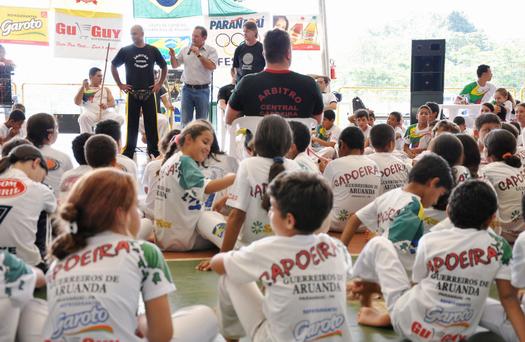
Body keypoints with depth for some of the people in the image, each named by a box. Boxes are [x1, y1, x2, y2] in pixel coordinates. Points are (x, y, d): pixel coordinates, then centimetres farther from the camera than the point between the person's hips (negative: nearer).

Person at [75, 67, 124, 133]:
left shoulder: (106, 89, 23)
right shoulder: (84, 89, 16)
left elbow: (112, 103, 9)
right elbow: (77, 102, 1)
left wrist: (107, 105, -16)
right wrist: (82, 87, -7)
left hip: (105, 113, 2)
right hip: (90, 113, -2)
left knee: (120, 118, -28)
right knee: (84, 117, -38)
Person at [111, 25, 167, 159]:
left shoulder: (153, 50, 4)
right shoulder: (125, 51, 1)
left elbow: (164, 67, 16)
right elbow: (113, 66, 11)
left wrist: (160, 83, 8)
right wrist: (120, 84, 6)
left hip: (149, 93, 1)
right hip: (132, 93, -1)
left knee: (151, 123, 3)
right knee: (132, 124, 4)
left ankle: (154, 151, 13)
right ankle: (129, 152, 13)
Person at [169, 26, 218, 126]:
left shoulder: (211, 51, -3)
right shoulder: (185, 50, 7)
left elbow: (212, 66, -18)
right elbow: (175, 65, 12)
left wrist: (199, 54, -20)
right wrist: (172, 56, -8)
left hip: (202, 90, -3)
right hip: (187, 89, 3)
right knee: (185, 121, 6)